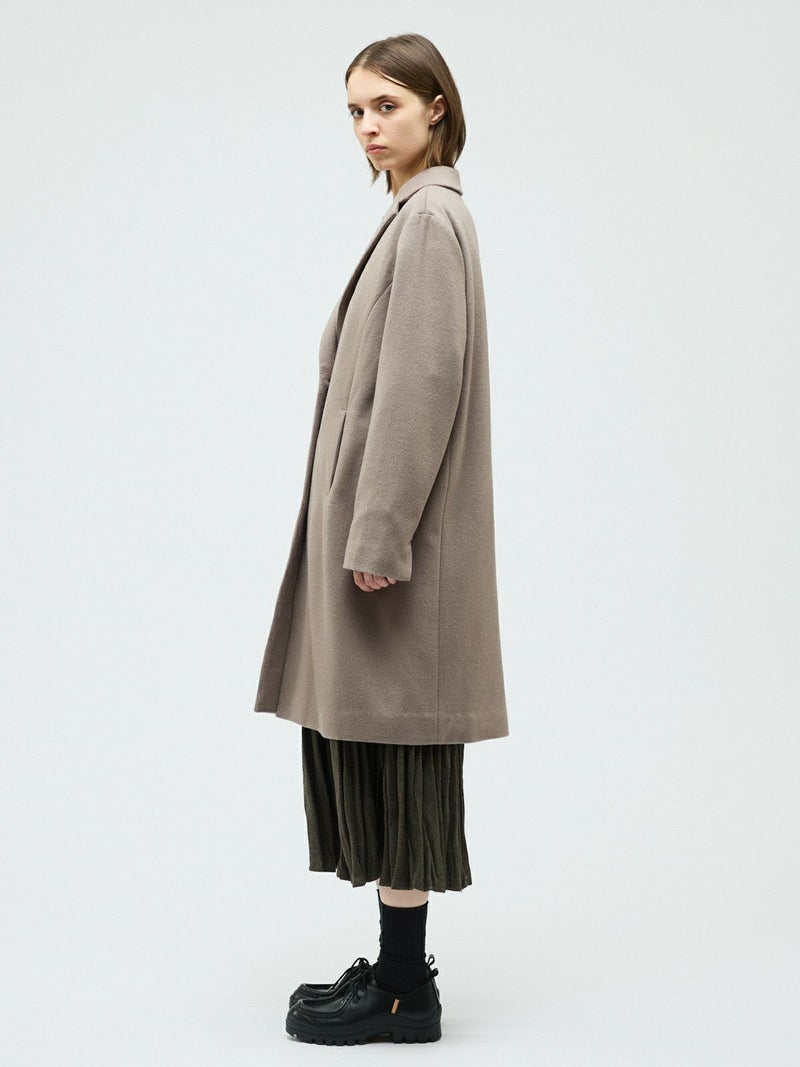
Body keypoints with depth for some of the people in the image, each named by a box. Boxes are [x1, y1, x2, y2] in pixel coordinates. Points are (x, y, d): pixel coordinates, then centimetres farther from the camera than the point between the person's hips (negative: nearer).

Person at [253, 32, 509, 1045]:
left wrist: (378, 534, -20)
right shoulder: (413, 216, 18)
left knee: (391, 742, -4)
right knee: (368, 742, 13)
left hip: (395, 530, -10)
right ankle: (398, 965, 22)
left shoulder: (430, 219, -12)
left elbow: (422, 384, -19)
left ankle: (403, 989, 6)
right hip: (371, 523, 10)